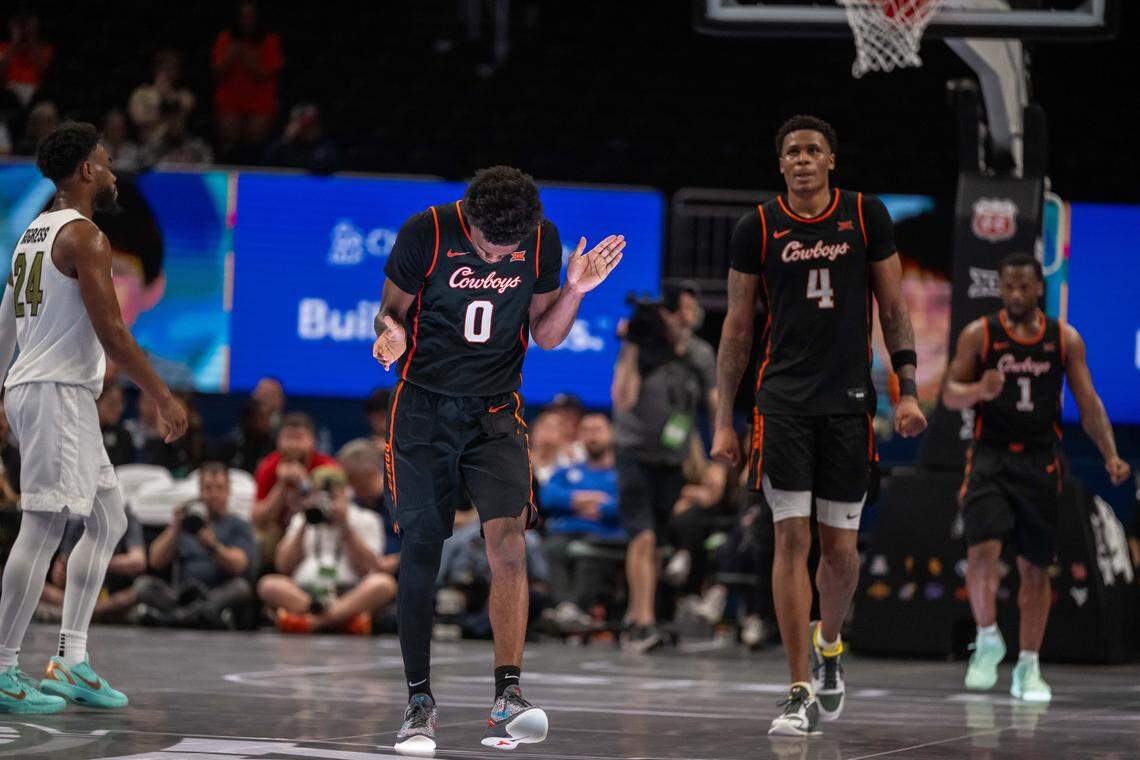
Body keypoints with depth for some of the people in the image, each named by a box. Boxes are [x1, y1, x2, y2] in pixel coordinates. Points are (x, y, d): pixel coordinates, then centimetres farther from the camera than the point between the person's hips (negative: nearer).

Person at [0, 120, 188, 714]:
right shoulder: (84, 236, -12)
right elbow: (111, 332, -18)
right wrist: (164, 398, -13)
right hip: (58, 392, -10)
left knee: (107, 521, 14)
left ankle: (71, 661, 12)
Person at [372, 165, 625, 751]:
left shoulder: (543, 241, -6)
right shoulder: (425, 234, -13)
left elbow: (545, 335, 5)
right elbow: (390, 311, 0)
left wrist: (574, 291, -12)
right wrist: (392, 333, -23)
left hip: (496, 415, 1)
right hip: (424, 410, -1)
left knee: (508, 545, -16)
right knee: (420, 553, 0)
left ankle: (507, 698, -18)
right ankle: (419, 700, 11)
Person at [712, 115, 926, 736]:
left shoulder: (866, 217, 3)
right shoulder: (757, 229, 1)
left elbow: (892, 307, 8)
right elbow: (736, 328, 7)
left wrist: (907, 391, -1)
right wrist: (723, 421, 4)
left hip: (849, 399, 1)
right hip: (782, 399, -1)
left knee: (839, 545, 5)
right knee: (792, 538, -9)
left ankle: (828, 645, 35)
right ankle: (801, 693, -8)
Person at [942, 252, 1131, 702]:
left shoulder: (1065, 340, 4)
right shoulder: (979, 335, 0)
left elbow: (1088, 403, 5)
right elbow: (950, 395, -2)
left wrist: (1110, 455, -7)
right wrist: (978, 390, -25)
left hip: (1040, 462, 2)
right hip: (990, 458, -2)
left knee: (1035, 568, 5)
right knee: (983, 550, -19)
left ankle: (1028, 666, 15)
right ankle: (988, 640, 3)